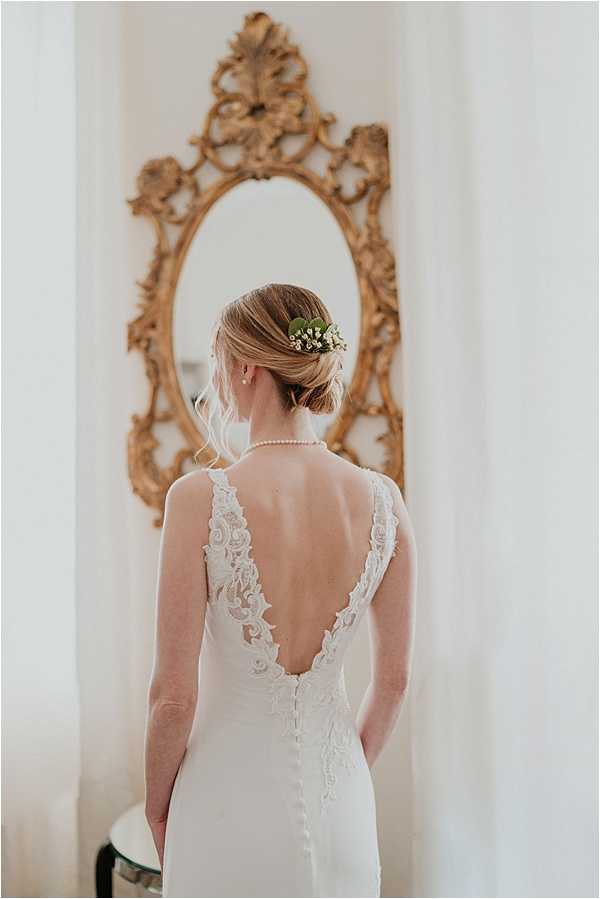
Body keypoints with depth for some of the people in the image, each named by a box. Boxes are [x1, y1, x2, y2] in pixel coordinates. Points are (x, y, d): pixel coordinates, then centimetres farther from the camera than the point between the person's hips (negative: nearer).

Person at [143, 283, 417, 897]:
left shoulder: (200, 498, -21)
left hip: (231, 793, -3)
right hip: (339, 805, 3)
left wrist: (157, 803, 3)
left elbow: (175, 694, -16)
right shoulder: (383, 498, -9)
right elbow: (394, 680, 0)